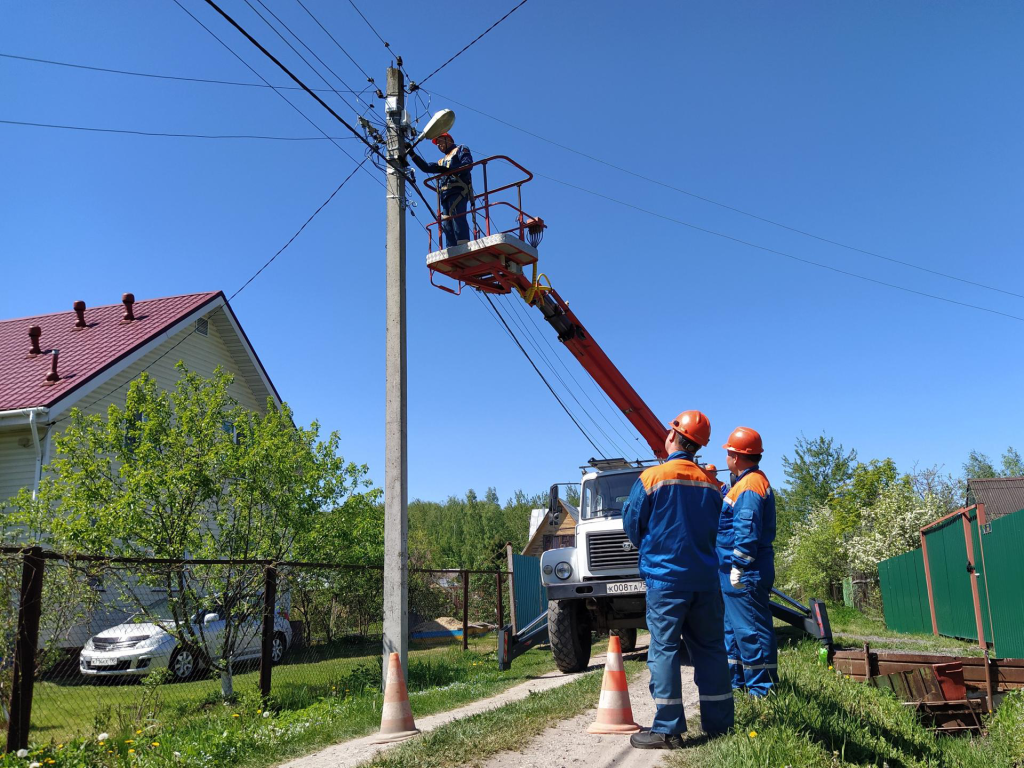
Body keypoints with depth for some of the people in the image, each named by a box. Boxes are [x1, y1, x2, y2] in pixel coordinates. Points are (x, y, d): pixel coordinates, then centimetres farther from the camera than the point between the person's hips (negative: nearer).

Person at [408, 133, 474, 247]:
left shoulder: (461, 149, 15)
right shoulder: (442, 161, 37)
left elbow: (468, 164, -3)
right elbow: (426, 167, 29)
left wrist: (448, 170, -13)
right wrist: (412, 154, 26)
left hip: (458, 190, -8)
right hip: (445, 195, 8)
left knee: (457, 216, -25)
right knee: (446, 223, -4)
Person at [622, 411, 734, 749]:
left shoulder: (651, 477, -8)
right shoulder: (710, 483, 5)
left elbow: (633, 526, -1)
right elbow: (717, 529, 13)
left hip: (665, 577, -4)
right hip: (705, 578, 5)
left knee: (664, 649, -2)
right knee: (710, 648, 11)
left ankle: (668, 730, -2)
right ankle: (718, 722, 16)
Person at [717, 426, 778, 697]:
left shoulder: (749, 486, -17)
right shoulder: (750, 482, 17)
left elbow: (747, 531, -23)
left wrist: (738, 566, -22)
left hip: (744, 574, -11)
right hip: (735, 573, 11)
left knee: (750, 630, -6)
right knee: (733, 628, 18)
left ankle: (763, 689, 0)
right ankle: (736, 682, 27)